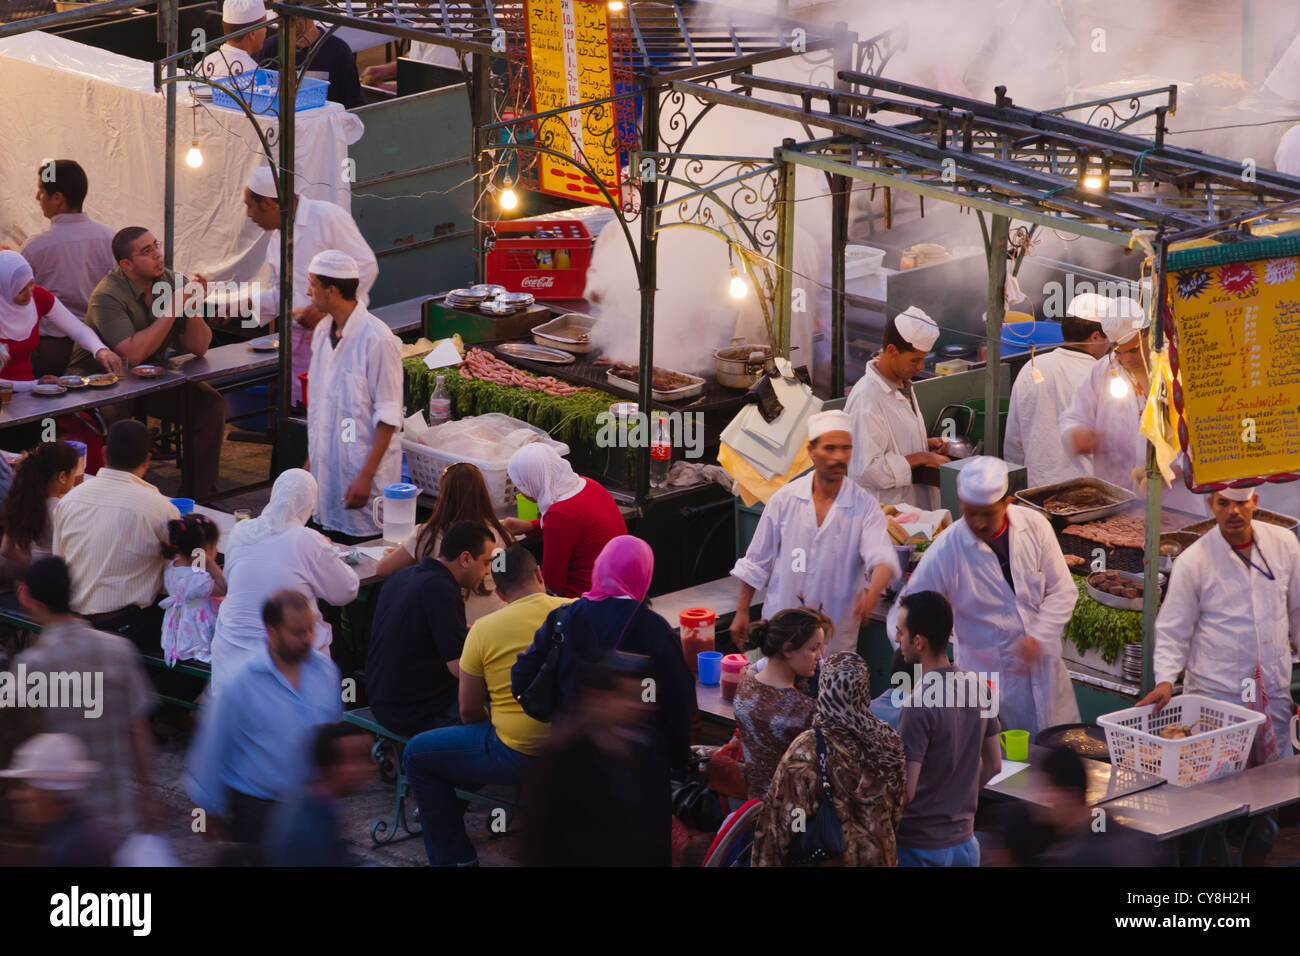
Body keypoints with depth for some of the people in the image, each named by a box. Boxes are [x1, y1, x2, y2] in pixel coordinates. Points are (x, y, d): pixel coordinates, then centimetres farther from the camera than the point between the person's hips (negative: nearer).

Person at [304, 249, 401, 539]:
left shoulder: (378, 340, -16)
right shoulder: (323, 332, 8)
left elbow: (388, 417, -16)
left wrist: (367, 475, -20)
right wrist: (310, 459, 15)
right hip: (326, 469, 7)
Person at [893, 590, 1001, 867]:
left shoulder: (917, 705, -21)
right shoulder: (977, 688, 2)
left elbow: (905, 791, -22)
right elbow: (993, 765, 11)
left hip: (920, 847, -7)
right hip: (964, 841, 7)